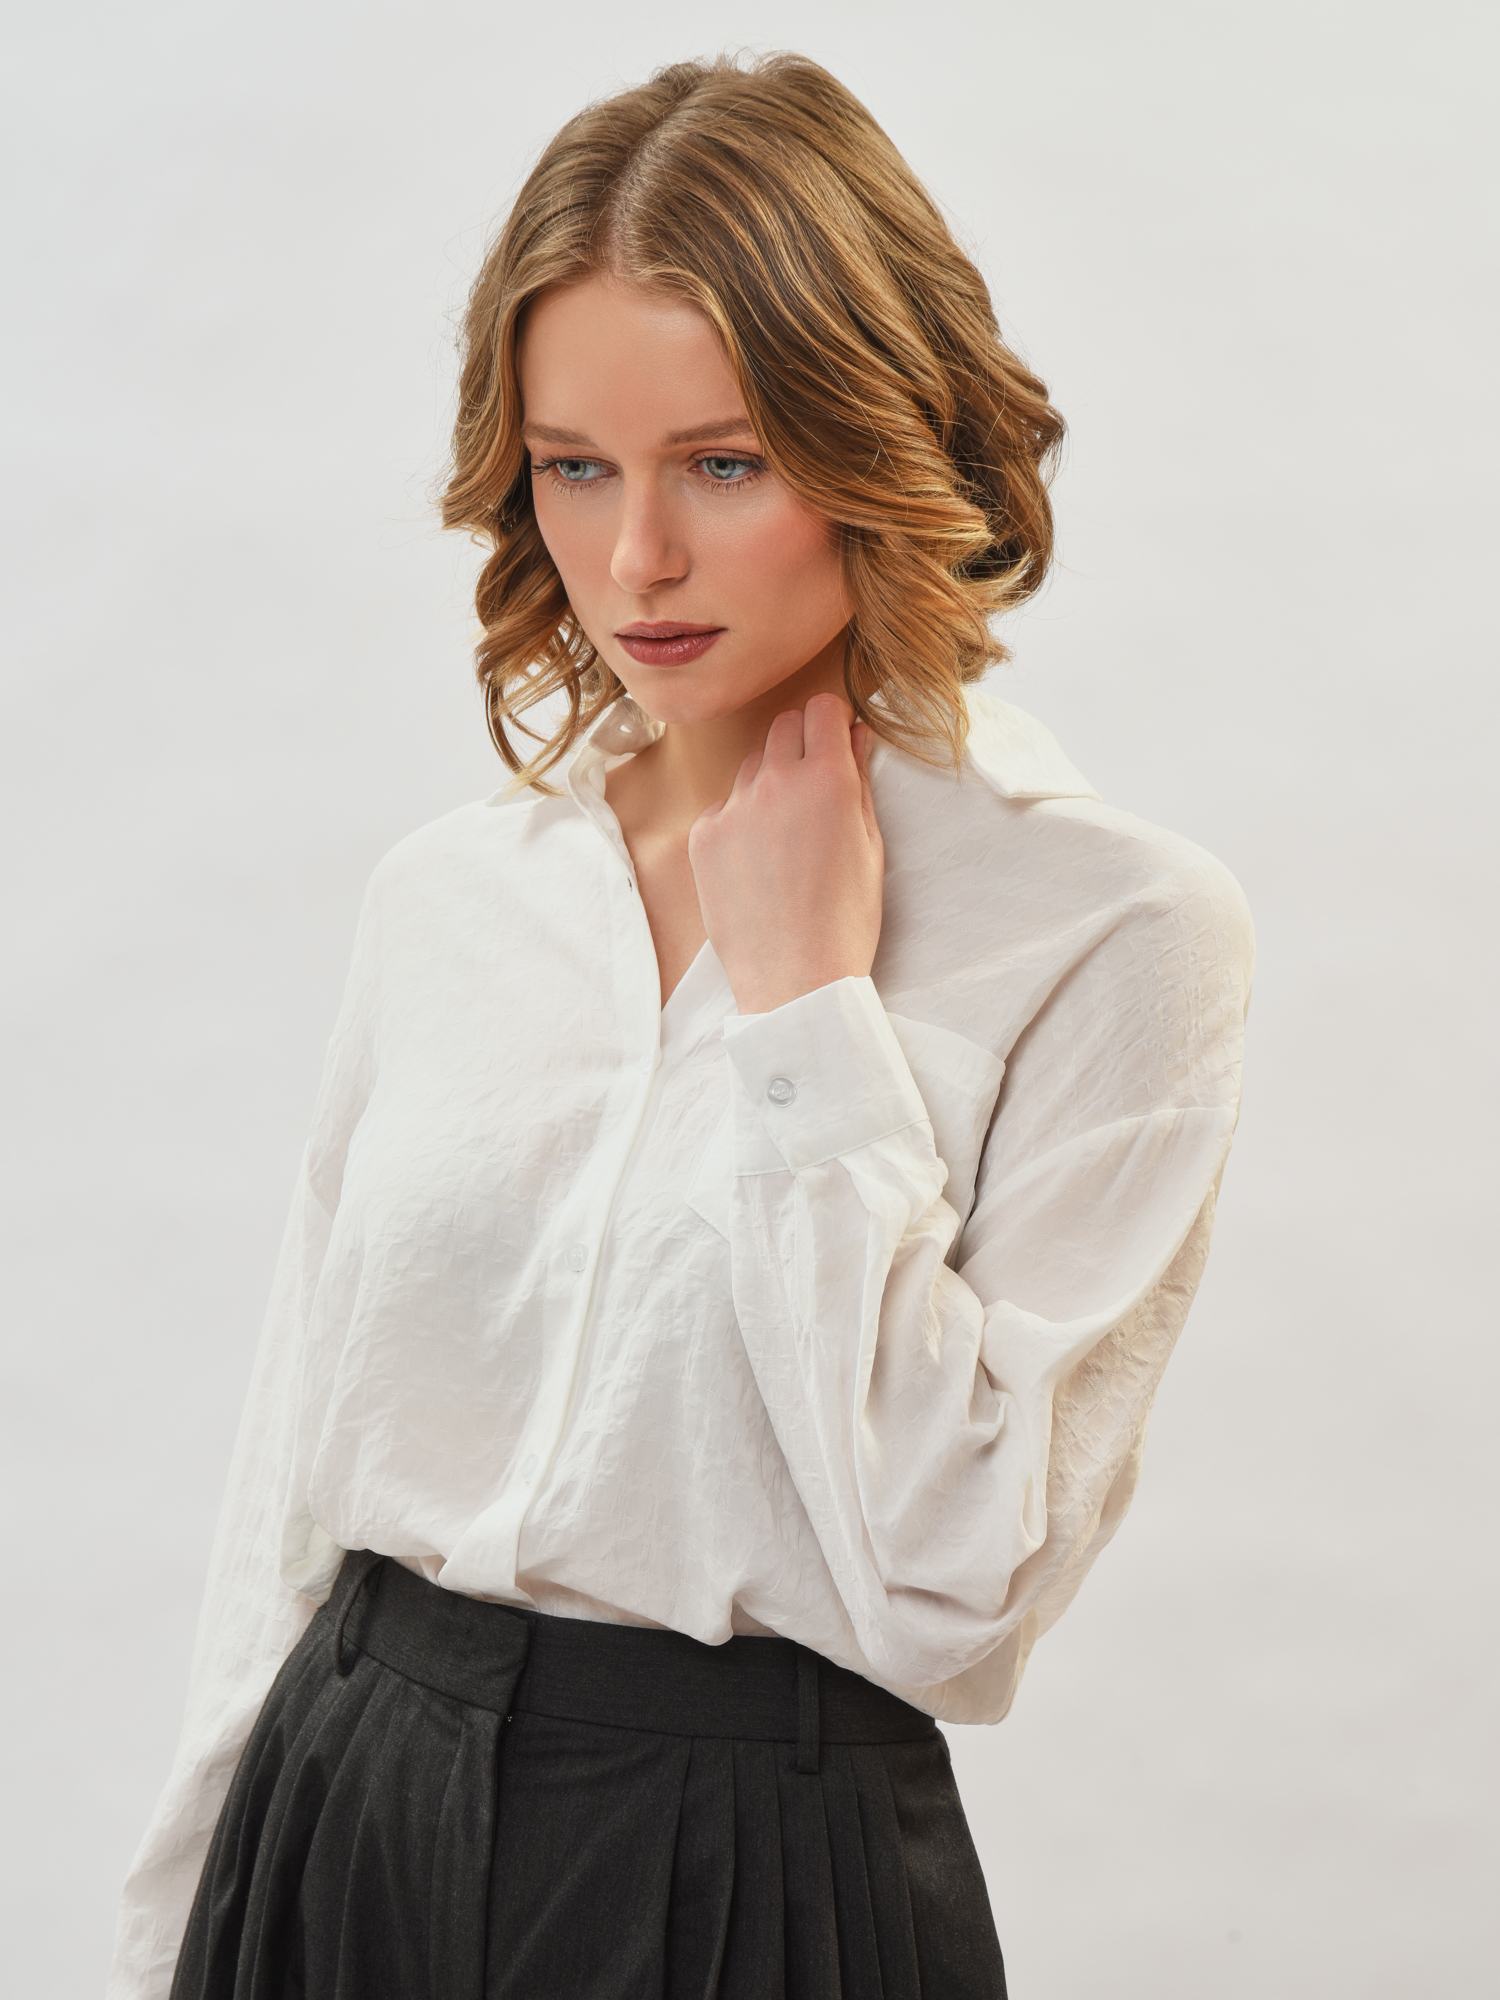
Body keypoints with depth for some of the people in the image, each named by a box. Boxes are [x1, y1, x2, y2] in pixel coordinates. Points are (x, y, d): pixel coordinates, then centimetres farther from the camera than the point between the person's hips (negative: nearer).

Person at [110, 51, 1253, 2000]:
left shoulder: (1113, 928, -11)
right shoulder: (448, 892, 3)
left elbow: (950, 1595, -18)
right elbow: (291, 1485, 9)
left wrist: (804, 1003, -16)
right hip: (343, 1828, 4)